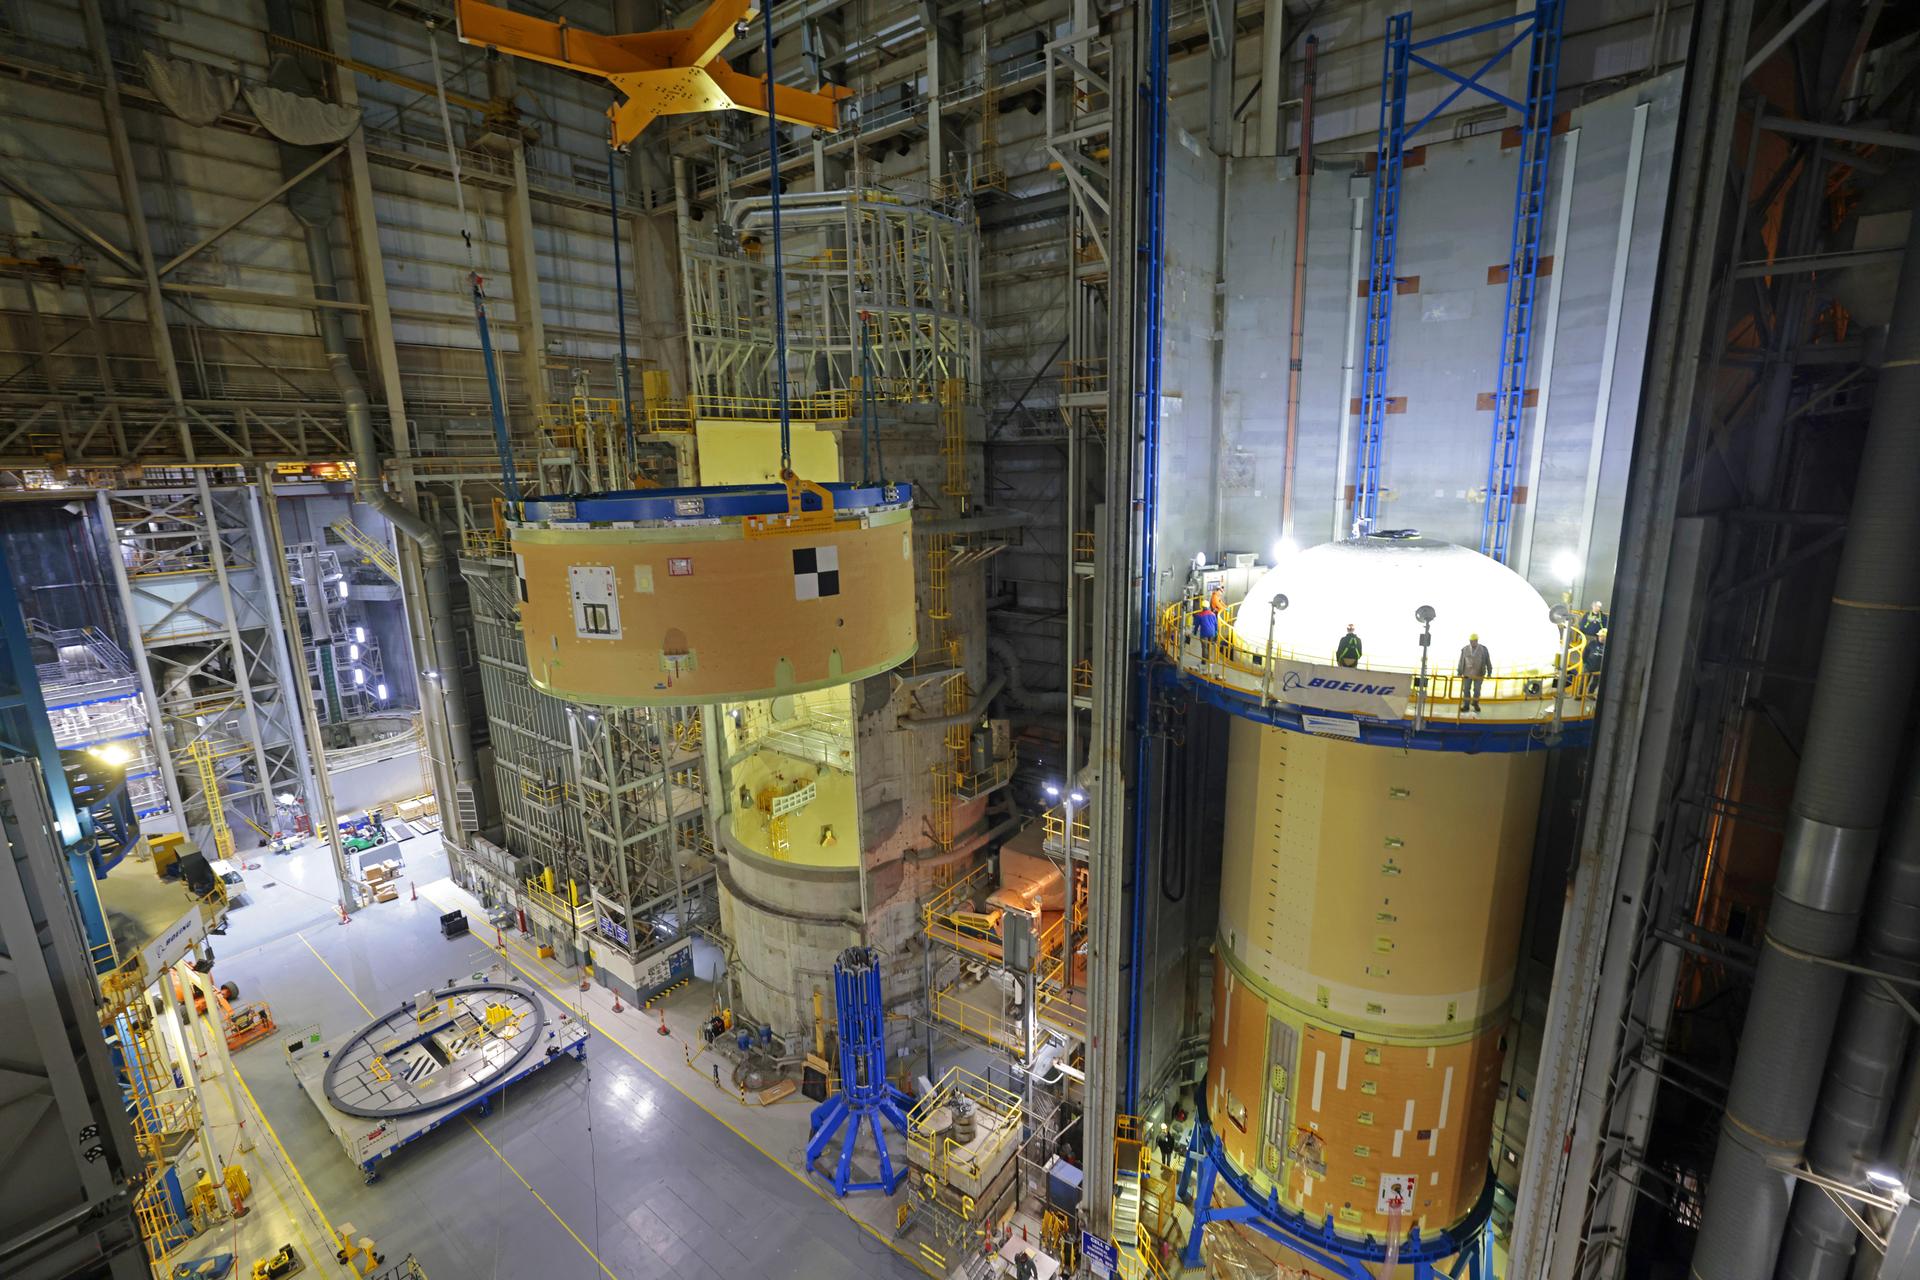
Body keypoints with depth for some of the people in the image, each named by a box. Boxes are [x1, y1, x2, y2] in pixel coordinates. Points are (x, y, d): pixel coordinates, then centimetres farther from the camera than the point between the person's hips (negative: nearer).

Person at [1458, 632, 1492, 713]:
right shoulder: (1465, 649, -2)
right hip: (1467, 673, 1)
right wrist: (1459, 673, 4)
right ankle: (1466, 706, 7)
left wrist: (1489, 672, -1)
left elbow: (1488, 661, -1)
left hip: (1478, 674, -1)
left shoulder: (1483, 649, -7)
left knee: (1477, 690, 4)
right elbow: (1461, 661, 4)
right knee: (1466, 689, -1)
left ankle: (1475, 704, 26)